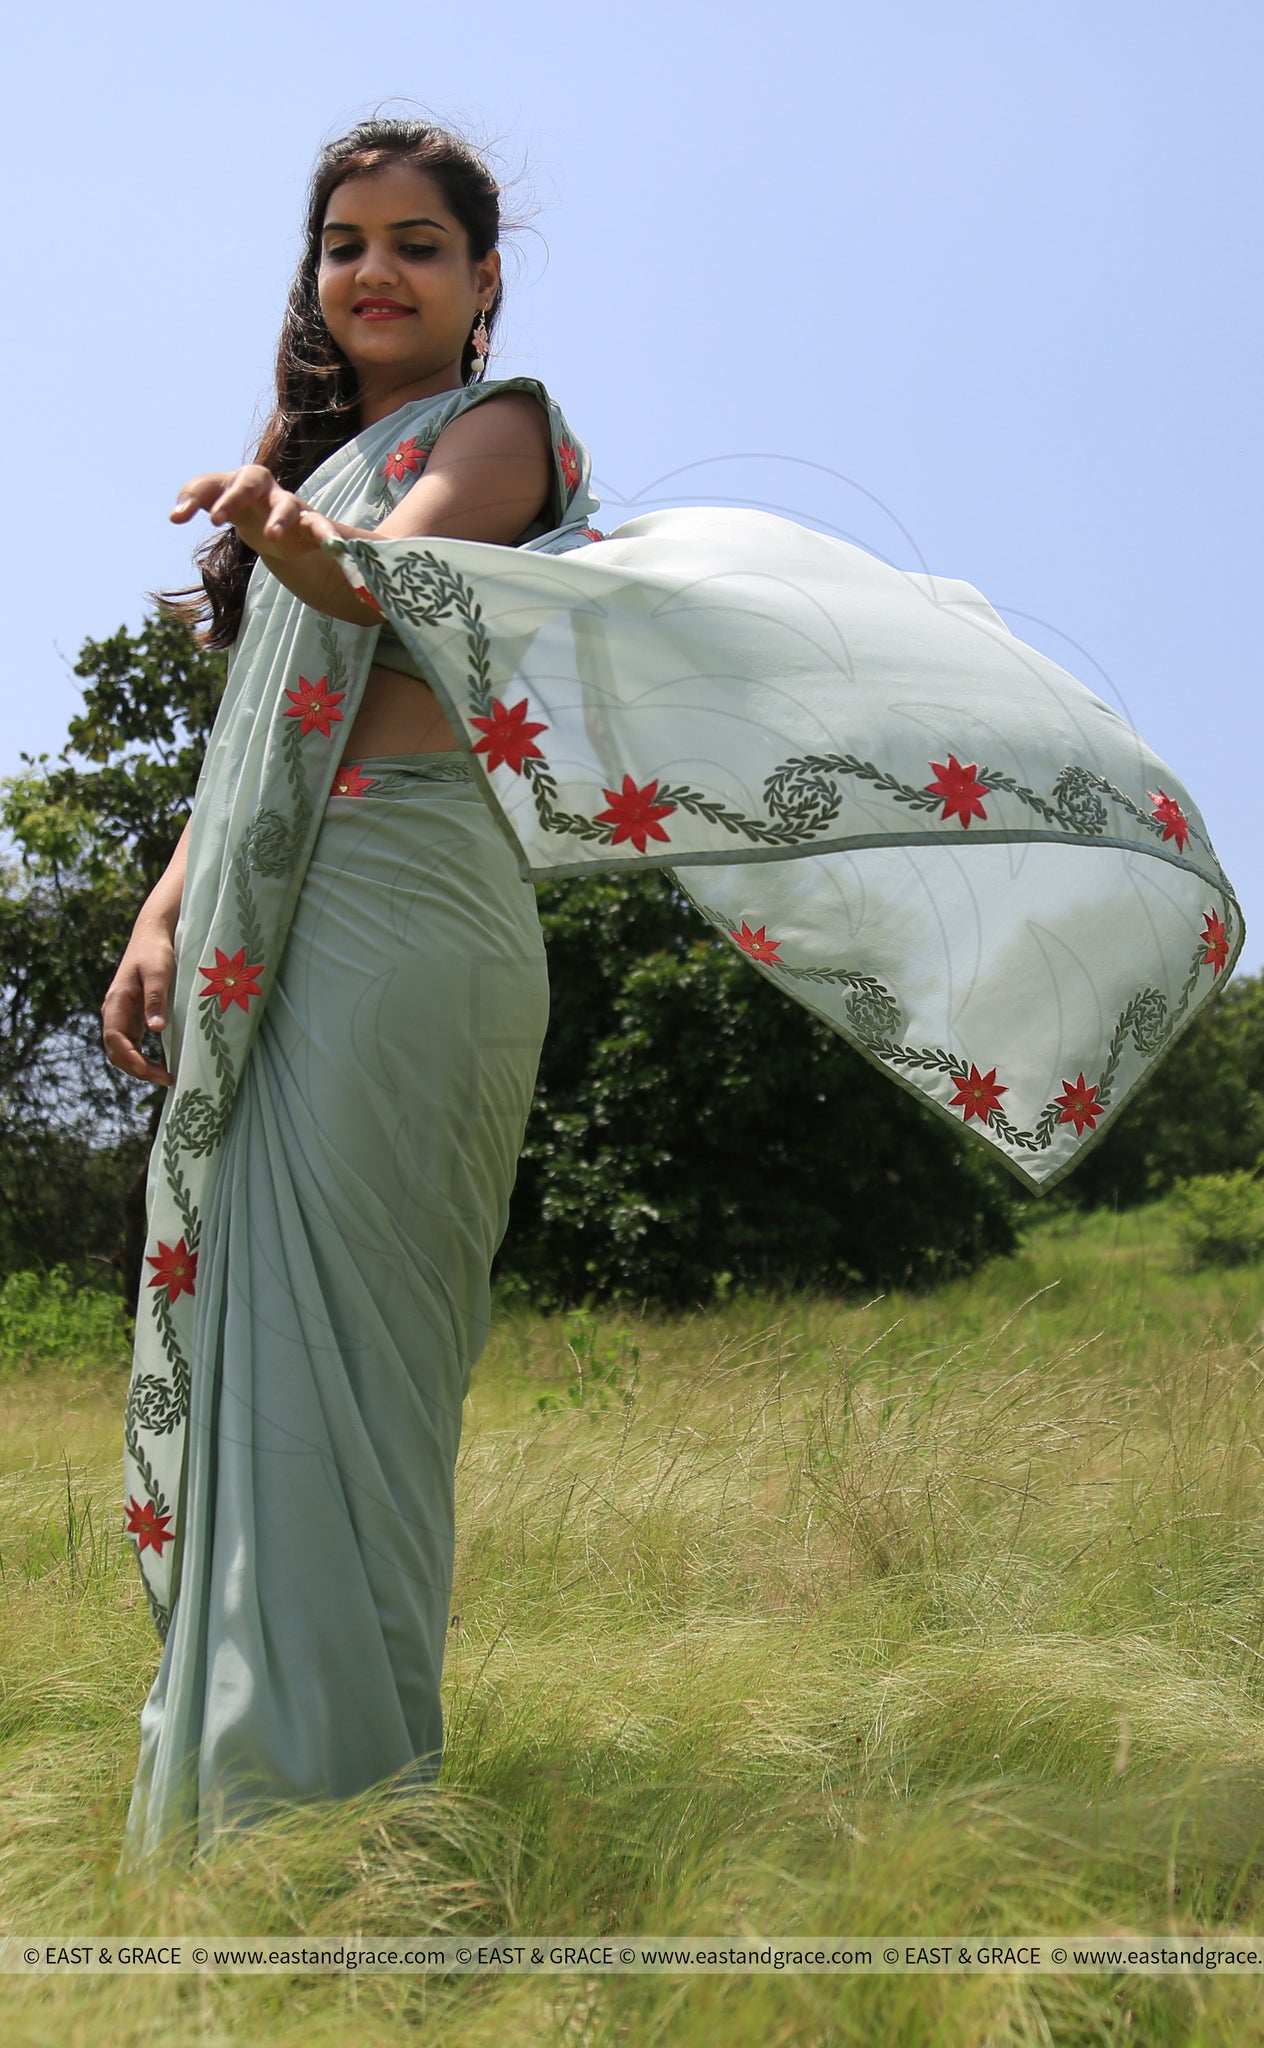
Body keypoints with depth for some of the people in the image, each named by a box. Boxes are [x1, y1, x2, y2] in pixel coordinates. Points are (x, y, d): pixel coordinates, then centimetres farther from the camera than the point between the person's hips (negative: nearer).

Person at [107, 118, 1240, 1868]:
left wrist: (307, 546, -38)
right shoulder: (315, 460, 29)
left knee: (333, 1317, -14)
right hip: (265, 933, 8)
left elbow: (386, 568, -16)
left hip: (402, 896, -7)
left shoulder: (496, 424, 7)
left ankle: (332, 1767, -10)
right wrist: (167, 911, 12)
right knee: (250, 1320, 5)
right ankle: (228, 1771, 12)